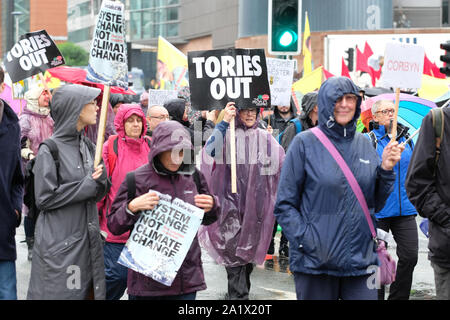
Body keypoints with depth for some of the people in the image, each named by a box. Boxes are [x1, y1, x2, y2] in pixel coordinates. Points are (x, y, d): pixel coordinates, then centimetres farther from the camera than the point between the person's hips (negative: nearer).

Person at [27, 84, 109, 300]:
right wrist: (86, 186, -13)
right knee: (62, 293, -2)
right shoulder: (49, 150, -11)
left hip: (87, 240, 7)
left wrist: (99, 180, -10)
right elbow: (44, 199, -14)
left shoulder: (87, 146, 11)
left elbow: (99, 193, 12)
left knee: (89, 291, 7)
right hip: (59, 243, -7)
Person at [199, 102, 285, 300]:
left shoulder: (265, 138, 8)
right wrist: (224, 122, -23)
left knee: (250, 249, 12)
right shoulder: (228, 136, -1)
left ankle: (240, 291, 29)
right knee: (233, 249, -10)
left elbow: (283, 164, 6)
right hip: (232, 202, -3)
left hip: (256, 205, 3)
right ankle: (238, 295, -8)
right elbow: (210, 151, -20)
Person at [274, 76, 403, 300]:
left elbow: (375, 204, 14)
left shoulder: (364, 144, 10)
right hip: (316, 262, -3)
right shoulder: (305, 143, -3)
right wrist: (306, 242, -15)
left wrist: (386, 169, -1)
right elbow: (284, 204, -4)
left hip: (362, 259, 4)